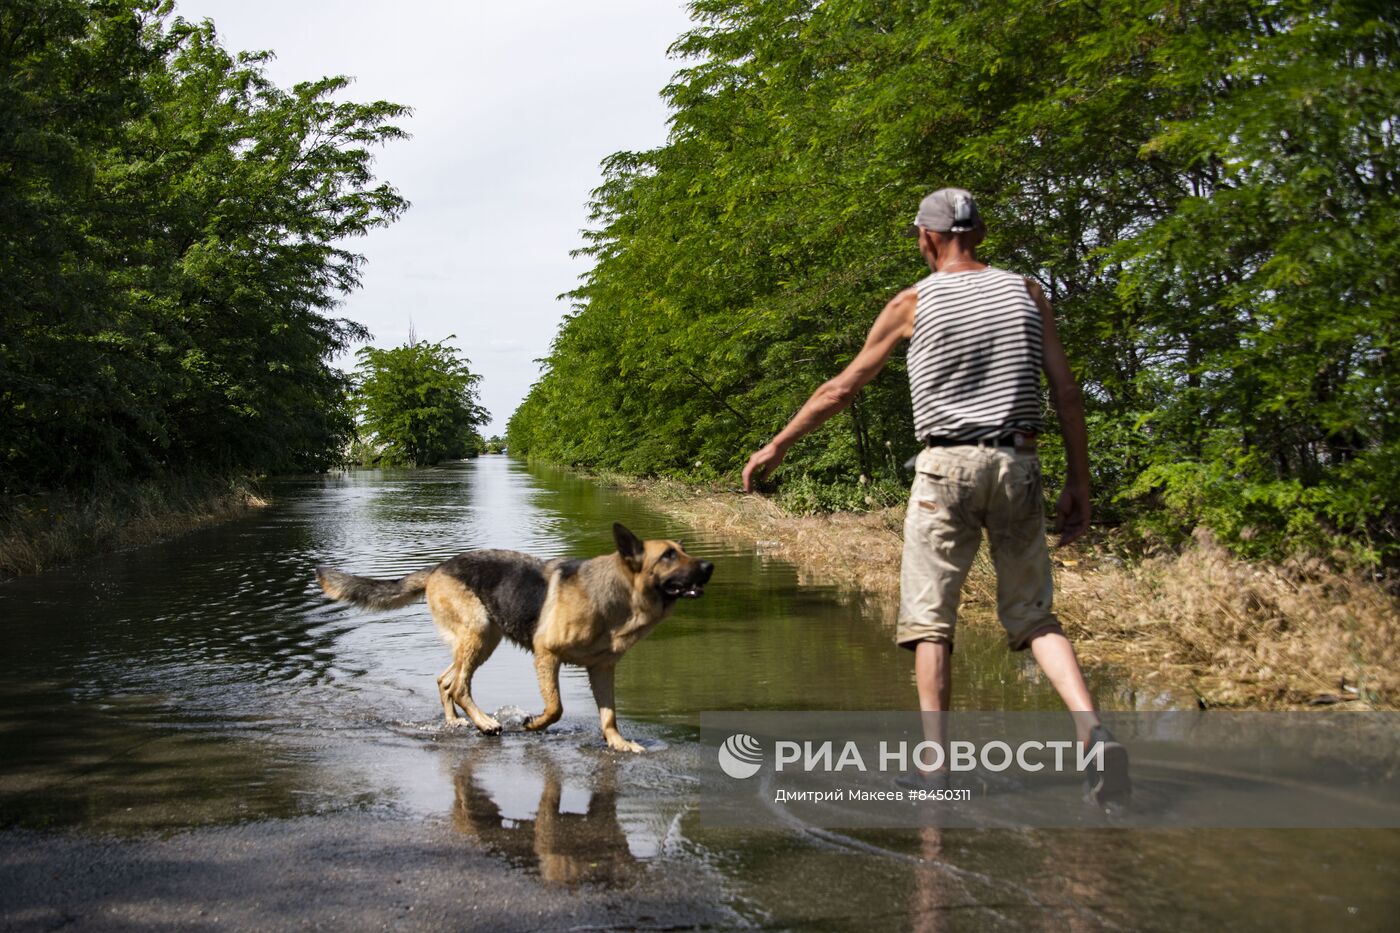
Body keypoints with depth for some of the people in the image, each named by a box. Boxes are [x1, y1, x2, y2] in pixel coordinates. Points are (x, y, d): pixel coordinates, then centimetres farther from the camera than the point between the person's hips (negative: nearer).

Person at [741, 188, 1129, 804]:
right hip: (1017, 465, 3)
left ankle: (937, 765, 0)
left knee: (930, 620, 4)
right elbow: (1066, 390, 4)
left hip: (946, 468, -3)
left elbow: (843, 387, 8)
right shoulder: (1026, 293, 9)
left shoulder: (914, 303, 2)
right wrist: (1078, 482, 10)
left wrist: (778, 445, 18)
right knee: (1033, 615, 10)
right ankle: (1094, 733, -10)